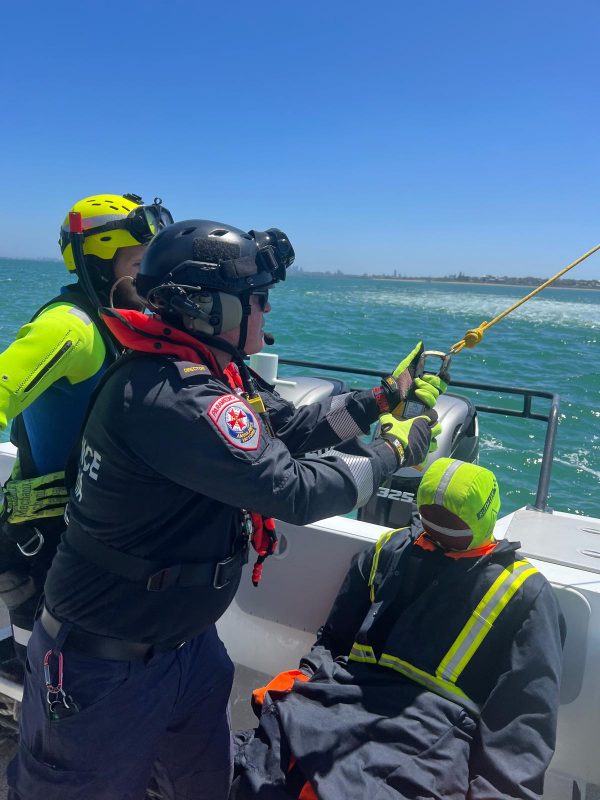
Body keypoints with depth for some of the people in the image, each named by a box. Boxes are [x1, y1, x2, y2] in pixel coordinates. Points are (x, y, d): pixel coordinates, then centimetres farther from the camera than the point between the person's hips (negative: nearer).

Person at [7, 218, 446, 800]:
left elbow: (290, 429, 8)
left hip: (186, 639, 9)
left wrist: (384, 398, 4)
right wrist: (393, 453, -15)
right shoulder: (168, 397, -31)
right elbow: (296, 490, -30)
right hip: (106, 664, -8)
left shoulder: (212, 374, 0)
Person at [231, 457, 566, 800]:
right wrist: (299, 680, 8)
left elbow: (526, 716, 4)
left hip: (433, 728, -3)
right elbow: (335, 636, 25)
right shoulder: (389, 551, 18)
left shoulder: (523, 593, 8)